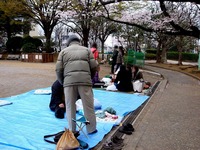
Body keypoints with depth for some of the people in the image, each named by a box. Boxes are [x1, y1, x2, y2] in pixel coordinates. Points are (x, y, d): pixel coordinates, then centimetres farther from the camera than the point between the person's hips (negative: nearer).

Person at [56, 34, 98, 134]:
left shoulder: (63, 51, 18)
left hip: (69, 81, 0)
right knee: (88, 106, 9)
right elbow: (94, 67, 10)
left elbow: (58, 70, 8)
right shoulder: (87, 50, 20)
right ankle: (91, 129, 19)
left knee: (70, 107, 11)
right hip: (85, 80, 0)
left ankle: (72, 131, 19)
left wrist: (62, 82, 22)